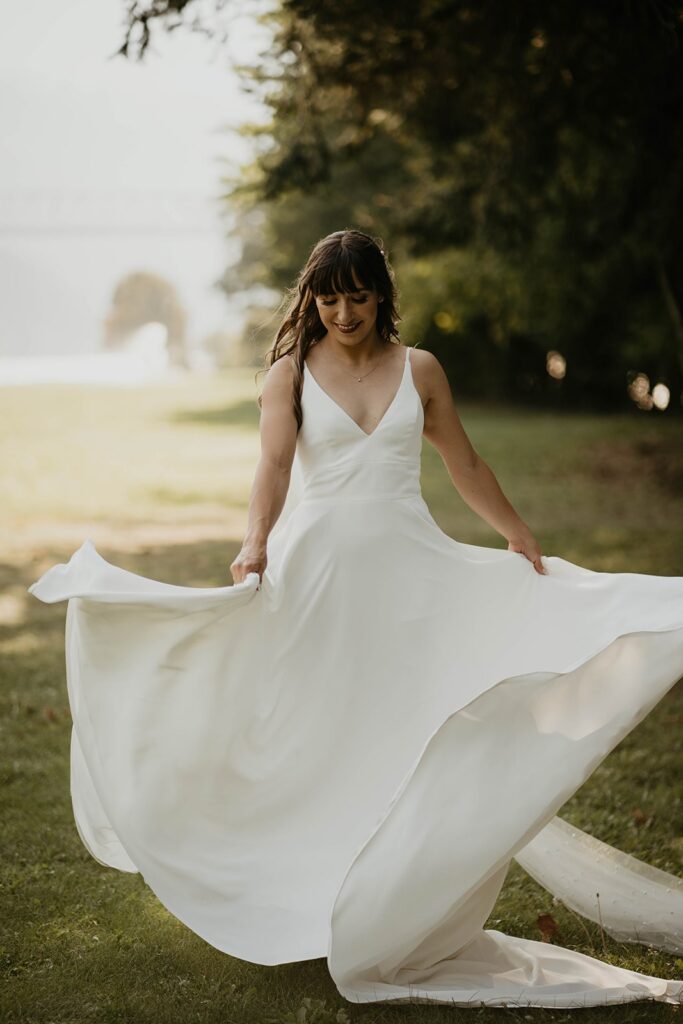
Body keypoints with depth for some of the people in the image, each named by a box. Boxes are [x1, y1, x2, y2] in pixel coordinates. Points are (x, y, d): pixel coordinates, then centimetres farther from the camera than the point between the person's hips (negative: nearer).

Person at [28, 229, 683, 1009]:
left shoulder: (418, 370, 6)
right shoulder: (291, 372, 1)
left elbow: (465, 467, 15)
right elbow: (274, 464, -13)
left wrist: (520, 537, 18)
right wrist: (257, 542, -29)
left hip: (408, 565, 1)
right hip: (319, 565, -1)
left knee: (411, 725, -2)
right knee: (320, 727, 3)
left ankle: (405, 901, 8)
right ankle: (317, 897, 14)